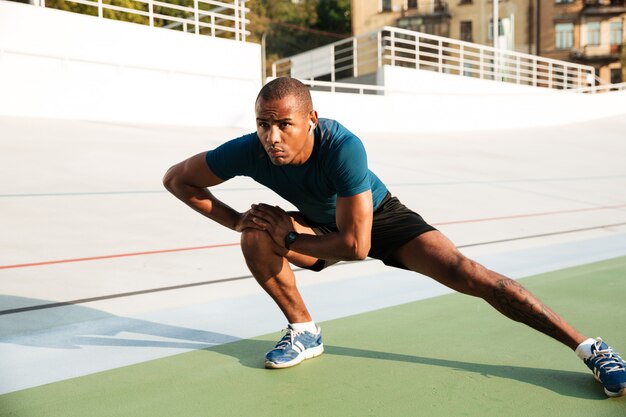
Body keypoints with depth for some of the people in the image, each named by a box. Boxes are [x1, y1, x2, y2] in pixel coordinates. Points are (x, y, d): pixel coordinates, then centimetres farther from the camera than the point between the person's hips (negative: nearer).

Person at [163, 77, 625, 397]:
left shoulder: (342, 147, -40)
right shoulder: (250, 151, -28)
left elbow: (356, 245, -37)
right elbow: (177, 178, -13)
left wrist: (287, 234, -28)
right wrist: (236, 220, -19)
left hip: (379, 217, -3)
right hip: (321, 224, 4)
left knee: (465, 273, -18)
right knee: (256, 237, -24)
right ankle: (304, 331, 0)